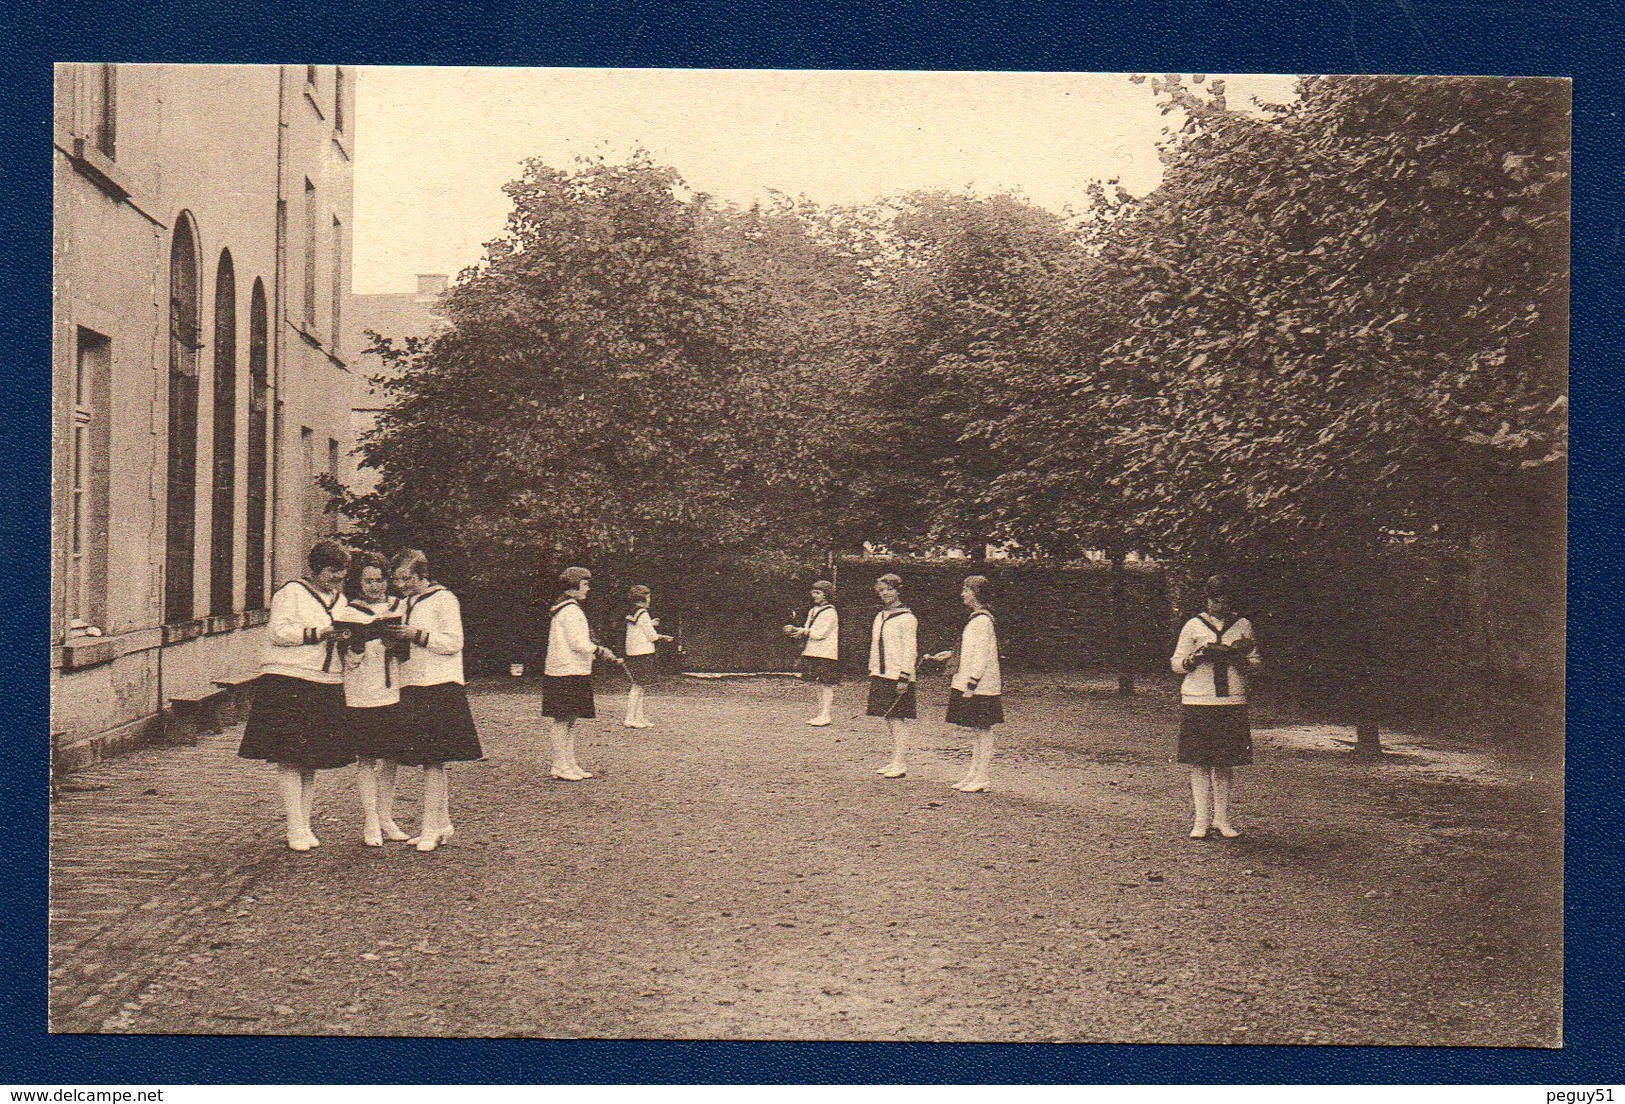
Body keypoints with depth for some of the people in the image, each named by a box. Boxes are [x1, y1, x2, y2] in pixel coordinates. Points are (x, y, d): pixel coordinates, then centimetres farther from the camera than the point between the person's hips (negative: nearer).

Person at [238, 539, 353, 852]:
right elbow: (277, 632, -12)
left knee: (313, 759, 8)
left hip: (328, 688, 6)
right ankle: (295, 829, -5)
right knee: (290, 757, -7)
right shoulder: (291, 593, -2)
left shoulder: (341, 600, 19)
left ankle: (305, 824, 15)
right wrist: (317, 634, -18)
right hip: (288, 683, -6)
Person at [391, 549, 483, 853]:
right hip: (412, 688, 8)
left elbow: (453, 642, -11)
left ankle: (430, 828, -6)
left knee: (432, 760, -8)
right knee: (432, 761, 10)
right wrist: (396, 639, 6)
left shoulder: (443, 599, -4)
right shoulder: (406, 603, 20)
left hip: (439, 688, -8)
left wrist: (417, 635, -17)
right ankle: (442, 824, 17)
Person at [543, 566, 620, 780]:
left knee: (570, 720, 12)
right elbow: (578, 644, -18)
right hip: (567, 673, -11)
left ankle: (570, 764, 17)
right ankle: (560, 767, -3)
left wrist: (597, 651, 17)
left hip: (575, 673, 11)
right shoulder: (570, 610, -14)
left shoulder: (570, 608, 19)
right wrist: (600, 650, -6)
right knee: (562, 720, -6)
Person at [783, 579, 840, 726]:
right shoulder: (813, 611, 18)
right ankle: (821, 714, 14)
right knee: (819, 685, 10)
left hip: (825, 654, -8)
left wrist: (803, 631, -11)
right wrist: (794, 630, 3)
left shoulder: (830, 612, -9)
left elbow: (821, 633, -15)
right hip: (812, 652, 8)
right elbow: (808, 630, 20)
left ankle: (825, 715, -7)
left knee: (826, 684, -7)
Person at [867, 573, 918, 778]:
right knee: (888, 720, 11)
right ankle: (895, 761, 18)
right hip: (881, 676, 8)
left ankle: (900, 765, -4)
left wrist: (904, 677, -18)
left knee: (898, 721, -7)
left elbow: (910, 650, -12)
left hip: (897, 677, -8)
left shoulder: (907, 618, -8)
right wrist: (872, 672, 17)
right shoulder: (880, 617, 16)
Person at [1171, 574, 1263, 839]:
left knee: (1225, 763, 3)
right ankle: (1201, 820, 4)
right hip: (1197, 701, -1)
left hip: (1232, 701, 1)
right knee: (1198, 762, -2)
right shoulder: (1193, 626, 6)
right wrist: (1198, 657, -12)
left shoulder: (1243, 626, 11)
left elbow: (1256, 663, 15)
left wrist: (1240, 659, -7)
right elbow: (1177, 664, 8)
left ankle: (1222, 818, 12)